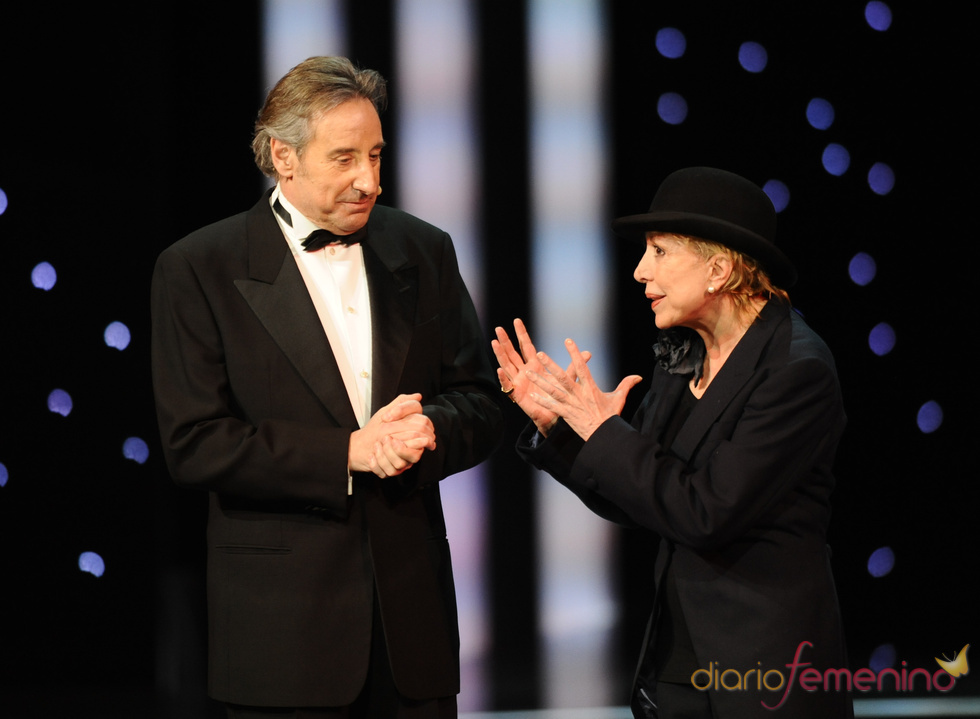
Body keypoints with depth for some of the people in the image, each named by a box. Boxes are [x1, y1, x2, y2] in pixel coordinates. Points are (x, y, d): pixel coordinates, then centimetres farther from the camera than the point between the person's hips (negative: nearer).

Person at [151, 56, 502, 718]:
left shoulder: (424, 252, 10)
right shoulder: (198, 270, -3)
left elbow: (480, 407, 10)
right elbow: (194, 446, -10)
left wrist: (425, 430, -13)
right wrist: (346, 452, -17)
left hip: (412, 607, 3)